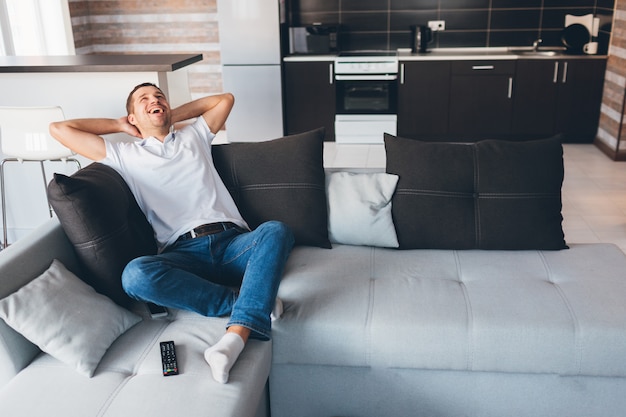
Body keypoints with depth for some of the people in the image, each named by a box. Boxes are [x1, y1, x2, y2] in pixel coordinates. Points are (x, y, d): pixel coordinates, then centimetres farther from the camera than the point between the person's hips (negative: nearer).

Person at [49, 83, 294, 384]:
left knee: (276, 231, -31)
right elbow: (59, 129, 21)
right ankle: (245, 302, -26)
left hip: (233, 241, 2)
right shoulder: (123, 154, 22)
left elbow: (225, 98, 37)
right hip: (184, 253, -1)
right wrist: (119, 124, 28)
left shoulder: (194, 135, 28)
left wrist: (172, 117, 33)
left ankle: (235, 337, -47)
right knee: (135, 274, -34)